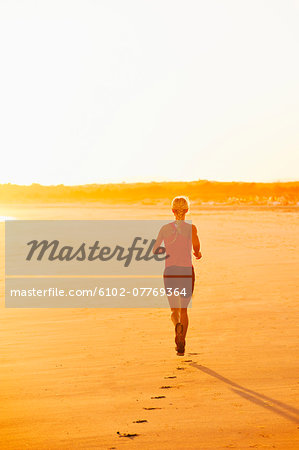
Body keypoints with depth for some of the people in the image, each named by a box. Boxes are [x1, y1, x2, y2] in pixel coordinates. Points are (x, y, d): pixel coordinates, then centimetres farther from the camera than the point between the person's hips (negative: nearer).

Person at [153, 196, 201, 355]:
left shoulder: (165, 228, 3)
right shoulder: (191, 227, -3)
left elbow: (155, 250, 6)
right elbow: (196, 243, -20)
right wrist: (197, 253, 2)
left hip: (170, 272, 1)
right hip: (187, 271, 0)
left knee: (175, 310, 6)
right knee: (184, 310, 16)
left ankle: (178, 325, -30)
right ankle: (181, 345, 11)